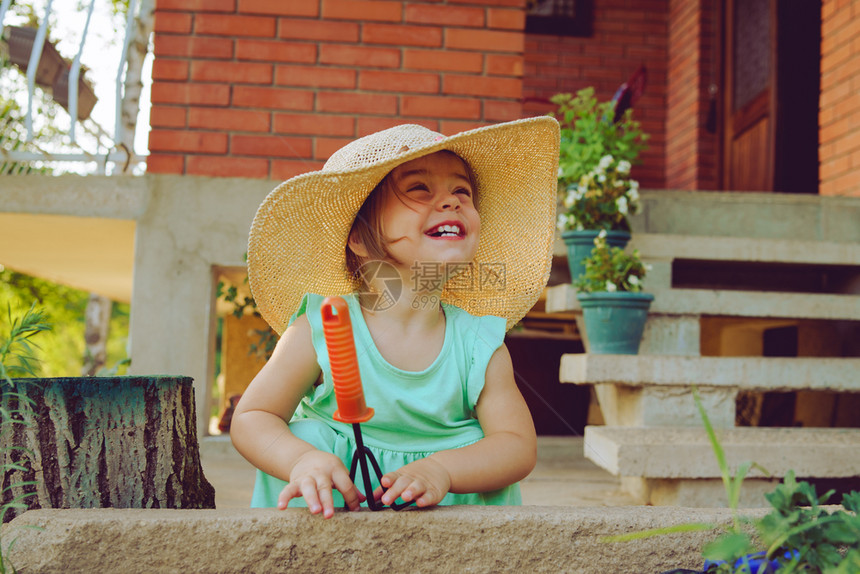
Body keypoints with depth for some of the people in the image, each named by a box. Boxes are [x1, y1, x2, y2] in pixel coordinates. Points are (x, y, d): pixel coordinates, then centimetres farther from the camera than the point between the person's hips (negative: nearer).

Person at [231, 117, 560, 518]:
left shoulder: (481, 346, -8)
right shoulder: (320, 332, -12)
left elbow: (518, 446, -12)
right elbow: (250, 419, -7)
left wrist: (441, 470, -32)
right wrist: (302, 460, -30)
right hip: (339, 505, -1)